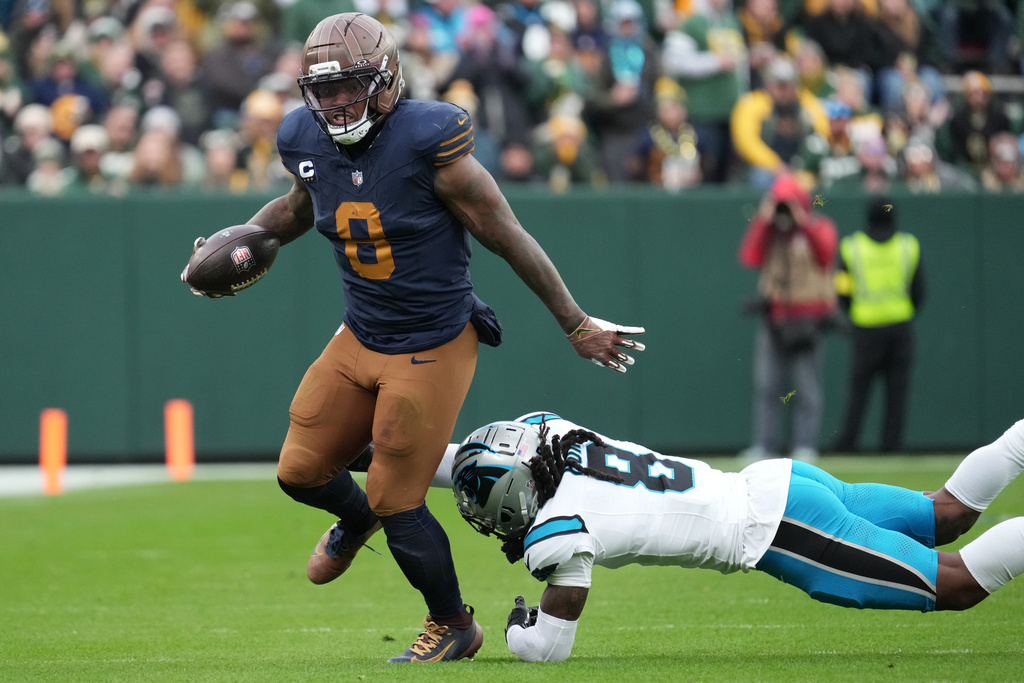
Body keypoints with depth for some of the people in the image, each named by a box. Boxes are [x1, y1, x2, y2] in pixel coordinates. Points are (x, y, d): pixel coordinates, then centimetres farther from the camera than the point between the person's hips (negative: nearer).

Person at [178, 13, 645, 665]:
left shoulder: (428, 142, -23)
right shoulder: (308, 142, -4)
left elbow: (508, 238, -16)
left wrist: (577, 324, -11)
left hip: (433, 348, -6)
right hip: (360, 338, 6)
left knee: (398, 502, -3)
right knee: (301, 471, 9)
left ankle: (454, 626, 22)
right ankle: (356, 519, 47)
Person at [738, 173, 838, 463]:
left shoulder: (818, 228, 4)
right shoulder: (766, 231, 13)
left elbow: (826, 254, -16)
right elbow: (750, 257, -4)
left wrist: (803, 222, -19)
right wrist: (763, 221, -9)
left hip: (808, 317, -3)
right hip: (773, 317, 3)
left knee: (807, 388, -4)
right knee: (766, 385, -1)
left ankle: (805, 445, -2)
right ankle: (762, 445, 0)